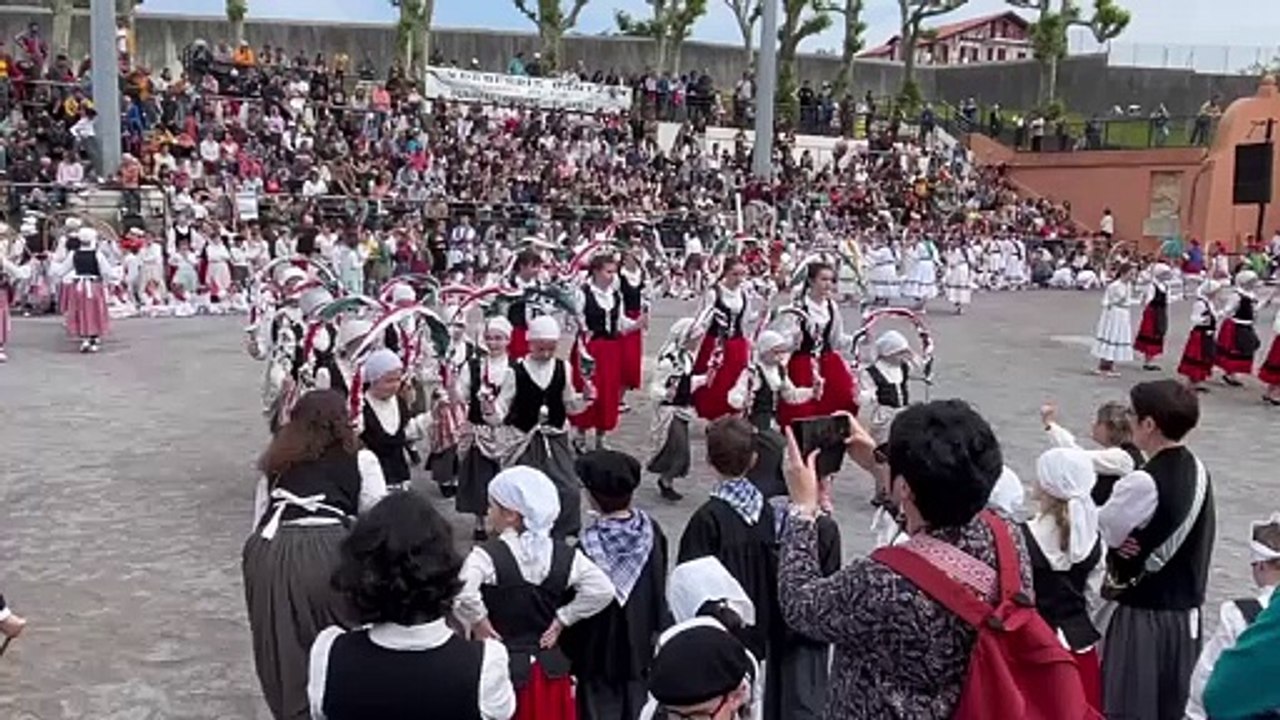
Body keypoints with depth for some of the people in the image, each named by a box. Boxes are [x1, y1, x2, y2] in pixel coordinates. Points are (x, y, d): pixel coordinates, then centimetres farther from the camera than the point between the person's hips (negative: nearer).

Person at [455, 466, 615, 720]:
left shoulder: (487, 556, -17)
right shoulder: (564, 555, -3)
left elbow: (462, 595, -32)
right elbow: (602, 590, -7)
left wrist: (480, 625, -15)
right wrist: (560, 620, -1)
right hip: (550, 668, 4)